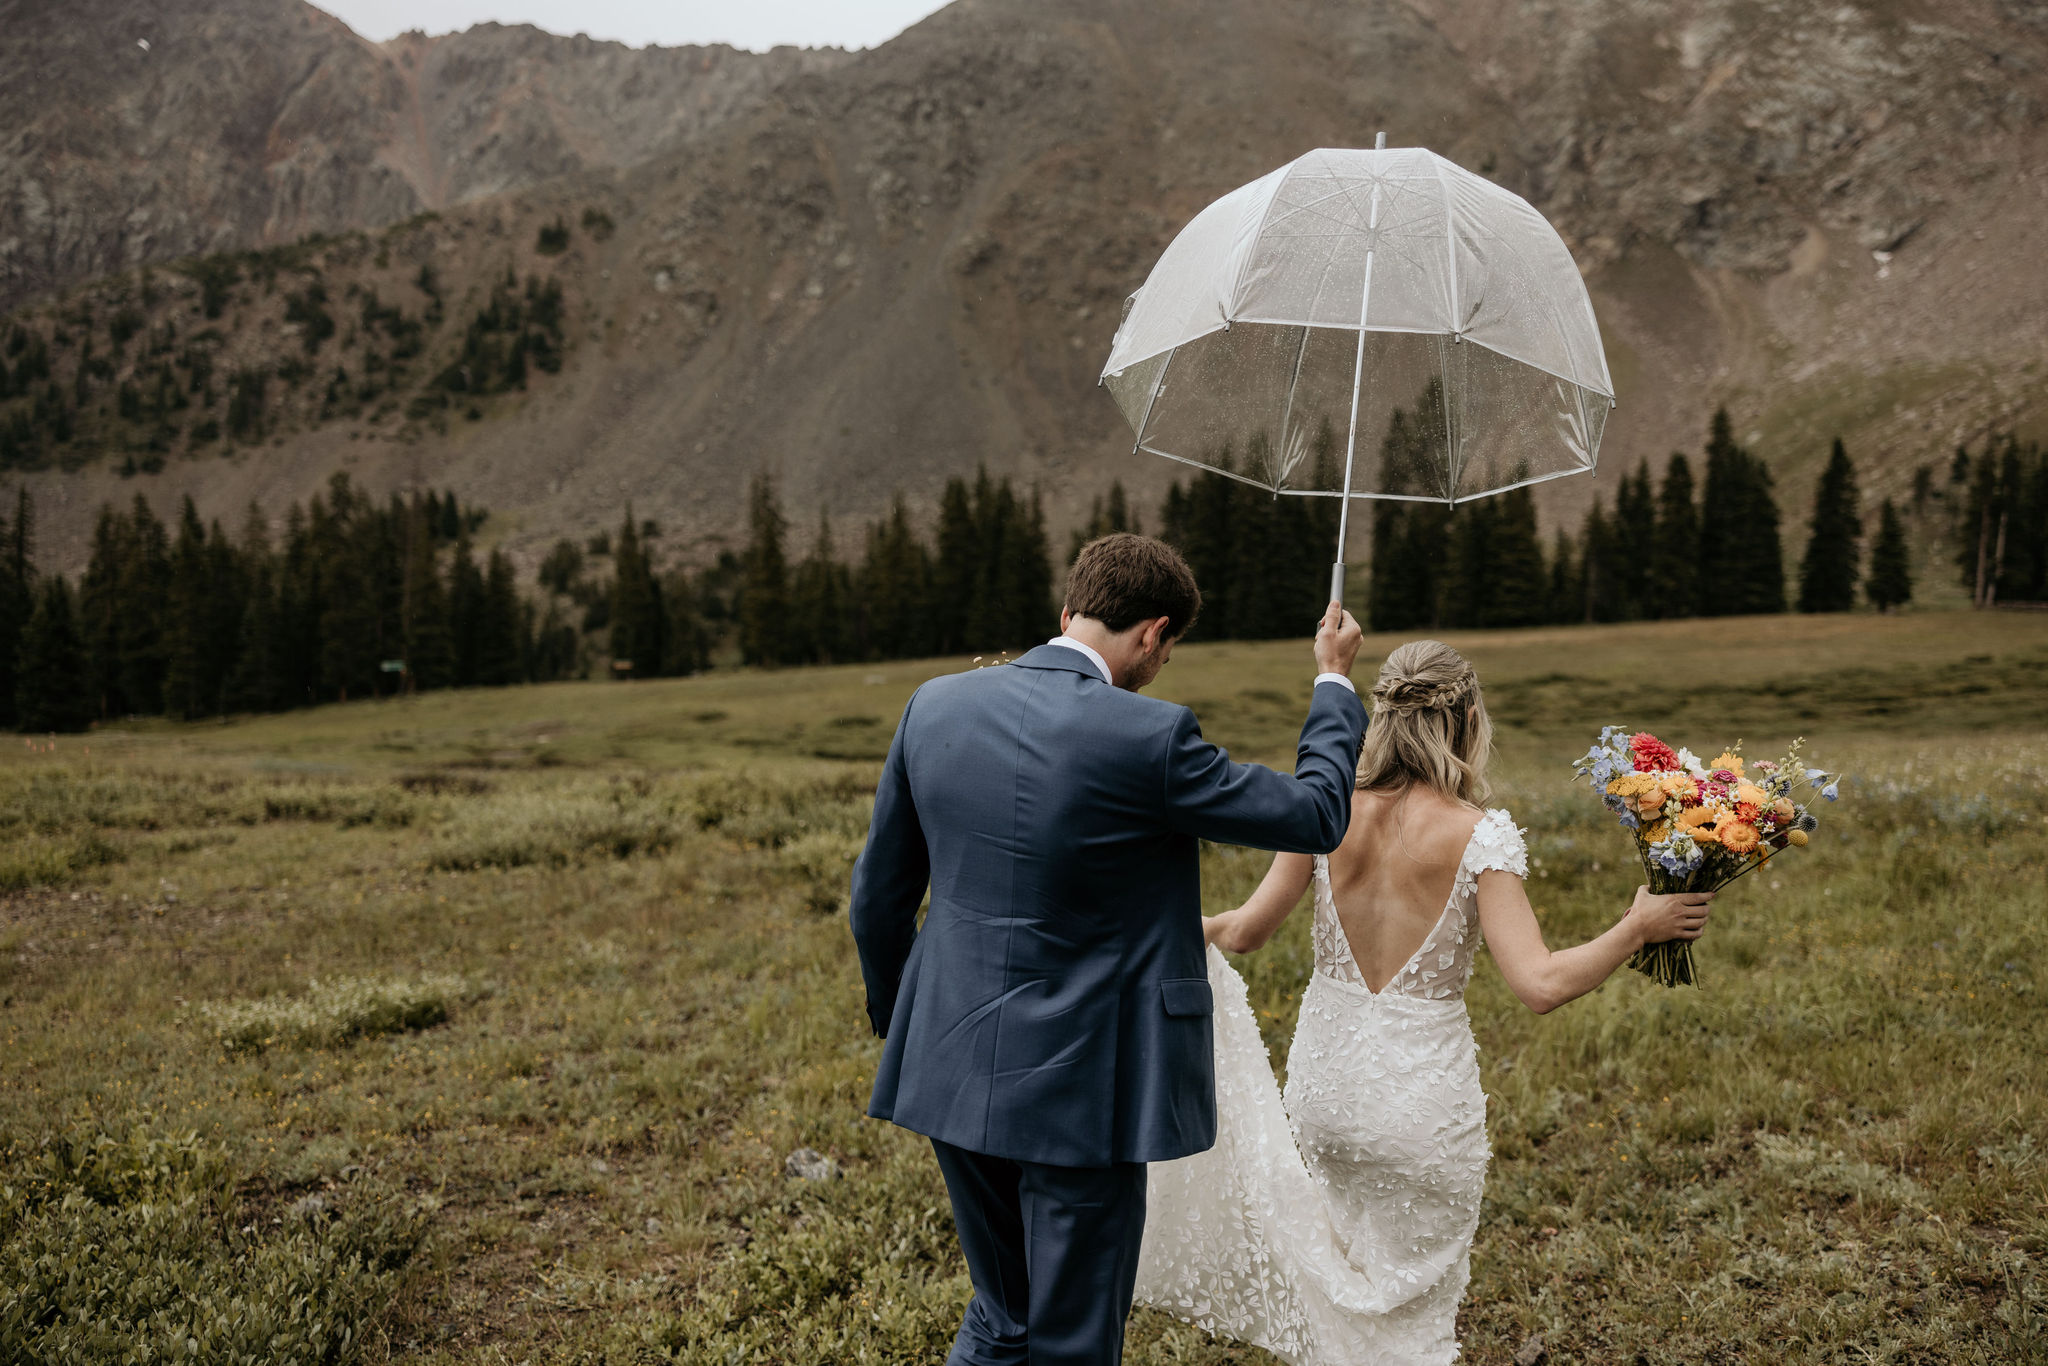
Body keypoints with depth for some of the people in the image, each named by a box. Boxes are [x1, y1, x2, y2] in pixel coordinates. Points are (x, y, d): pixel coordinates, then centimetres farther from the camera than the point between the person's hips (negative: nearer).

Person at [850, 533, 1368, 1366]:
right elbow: (1316, 817, -5)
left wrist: (896, 1018, 23)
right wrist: (1333, 682, 11)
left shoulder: (935, 705, -3)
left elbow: (879, 893, 7)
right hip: (1077, 1089, -6)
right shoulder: (1147, 738, -19)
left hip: (952, 1070, 6)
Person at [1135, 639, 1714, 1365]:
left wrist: (1201, 926, 21)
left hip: (1323, 1079, 3)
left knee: (1331, 1295, 26)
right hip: (1422, 1094, -3)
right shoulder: (1480, 836, -16)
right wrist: (1638, 928, -9)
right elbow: (1541, 984, -21)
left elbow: (1248, 930, -1)